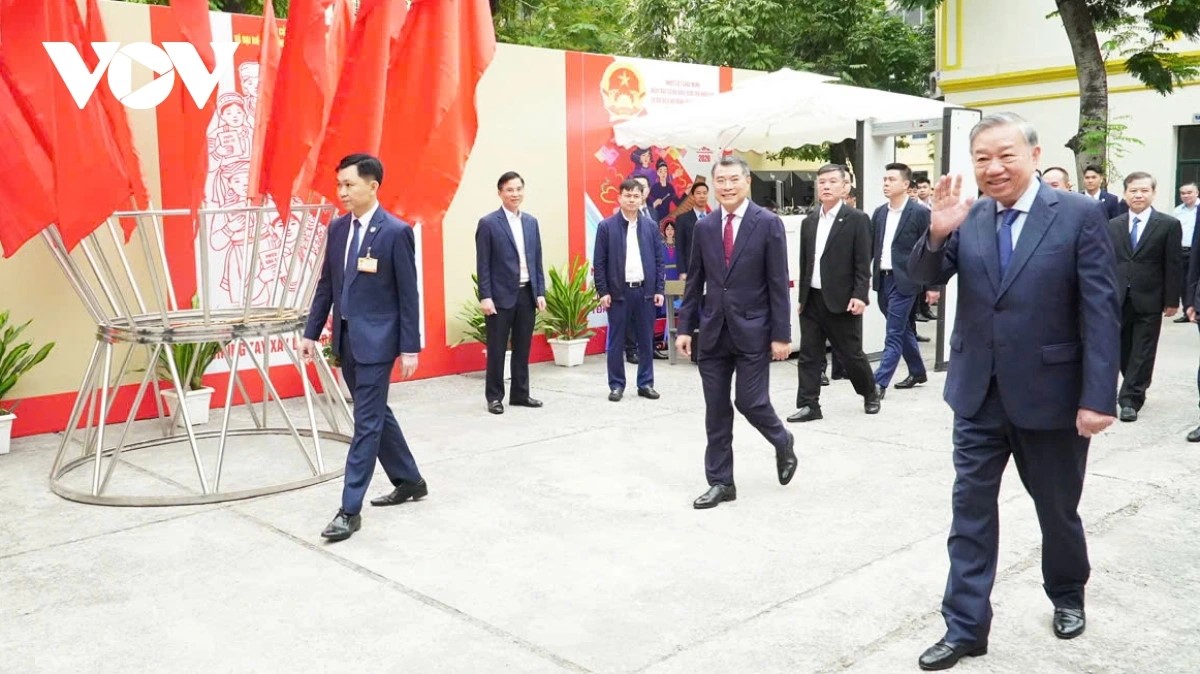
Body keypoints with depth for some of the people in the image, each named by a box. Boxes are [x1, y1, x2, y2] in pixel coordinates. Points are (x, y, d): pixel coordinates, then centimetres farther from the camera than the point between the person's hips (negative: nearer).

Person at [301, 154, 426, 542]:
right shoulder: (337, 228, 8)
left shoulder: (396, 232, -11)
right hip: (346, 338, 7)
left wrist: (410, 347, -12)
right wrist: (311, 332, 10)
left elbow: (408, 294, -11)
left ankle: (350, 509, 1)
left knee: (366, 422, -4)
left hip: (376, 340, -7)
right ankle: (409, 481, 32)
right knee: (376, 414, 16)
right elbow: (326, 284, 13)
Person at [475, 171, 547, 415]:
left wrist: (540, 292, 6)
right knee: (497, 349, 3)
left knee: (523, 348, 10)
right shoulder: (488, 223, -5)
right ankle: (494, 397, 12)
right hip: (501, 295, -5)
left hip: (526, 293, 5)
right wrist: (485, 297, -12)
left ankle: (520, 394, 20)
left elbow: (537, 260, 12)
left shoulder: (531, 222, 10)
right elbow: (483, 264, -7)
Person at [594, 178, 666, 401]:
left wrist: (659, 289, 1)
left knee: (646, 341, 8)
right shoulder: (606, 226, 0)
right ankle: (616, 385, 14)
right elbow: (599, 262, -1)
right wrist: (603, 291, -6)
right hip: (618, 291, -2)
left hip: (645, 291, 2)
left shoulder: (651, 226, 6)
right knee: (616, 342, 4)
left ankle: (646, 383, 18)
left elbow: (659, 260, 8)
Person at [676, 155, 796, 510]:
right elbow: (694, 282, 9)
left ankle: (782, 442, 29)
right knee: (716, 410, 6)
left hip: (752, 329, -4)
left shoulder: (768, 224, -5)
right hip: (713, 330, 4)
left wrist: (781, 334, -10)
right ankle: (720, 482, 16)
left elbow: (778, 284, -7)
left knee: (750, 402, -3)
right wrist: (684, 327, 4)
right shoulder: (704, 226, 6)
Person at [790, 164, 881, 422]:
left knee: (851, 354, 6)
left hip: (841, 301, -5)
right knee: (809, 354, 4)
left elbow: (863, 263, -8)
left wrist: (859, 296, -17)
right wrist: (801, 297, 13)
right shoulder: (809, 222, 11)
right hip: (812, 300, 5)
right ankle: (808, 405, 9)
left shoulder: (857, 220, -5)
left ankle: (870, 392, 29)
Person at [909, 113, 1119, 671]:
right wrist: (937, 233, -25)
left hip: (1050, 393, -2)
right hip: (978, 394, 3)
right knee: (970, 510, 6)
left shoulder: (1079, 215, -9)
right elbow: (925, 277, -5)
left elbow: (1101, 311, -12)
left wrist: (1098, 396, -17)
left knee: (1057, 509, 17)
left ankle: (1067, 595, 44)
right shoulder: (968, 218, 2)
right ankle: (965, 627, 17)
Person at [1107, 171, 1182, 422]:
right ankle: (1134, 390, 28)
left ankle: (1130, 399, 7)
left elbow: (1173, 266, -3)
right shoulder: (1113, 225, 7)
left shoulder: (1169, 225, -2)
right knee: (1122, 350, 10)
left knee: (1142, 353, 1)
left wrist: (1171, 300, -6)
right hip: (1118, 299, 3)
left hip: (1149, 301, -3)